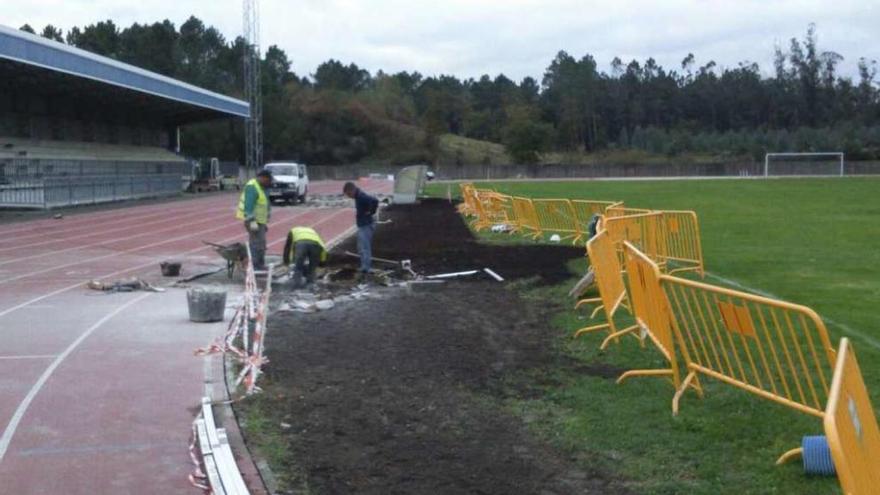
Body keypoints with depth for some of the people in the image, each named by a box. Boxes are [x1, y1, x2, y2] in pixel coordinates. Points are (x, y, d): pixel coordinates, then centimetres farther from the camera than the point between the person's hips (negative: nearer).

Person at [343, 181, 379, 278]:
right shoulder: (358, 197, 11)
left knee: (364, 248, -12)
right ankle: (366, 267, 26)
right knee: (361, 248, 18)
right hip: (362, 225, 11)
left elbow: (375, 201, -34)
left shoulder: (362, 197, -20)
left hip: (366, 226, -11)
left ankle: (365, 269, -14)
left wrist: (370, 212, -23)